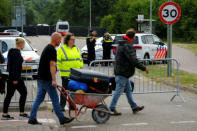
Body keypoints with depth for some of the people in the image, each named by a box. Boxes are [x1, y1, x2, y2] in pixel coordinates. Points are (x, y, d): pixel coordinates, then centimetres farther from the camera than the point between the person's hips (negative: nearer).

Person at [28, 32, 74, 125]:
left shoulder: (46, 48, 18)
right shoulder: (52, 50, -14)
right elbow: (52, 65, -21)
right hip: (47, 79, -10)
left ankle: (32, 119, 7)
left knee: (39, 99, 9)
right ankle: (62, 119, 4)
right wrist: (54, 80, -26)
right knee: (55, 99, -2)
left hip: (41, 78, 10)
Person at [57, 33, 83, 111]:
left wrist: (81, 68, 15)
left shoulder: (76, 49, 14)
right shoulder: (61, 49, -2)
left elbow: (80, 60, 21)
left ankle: (72, 105, 18)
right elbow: (57, 61, -3)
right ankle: (62, 105, 5)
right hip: (65, 74, -5)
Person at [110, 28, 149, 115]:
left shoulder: (121, 45, 14)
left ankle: (134, 107, 23)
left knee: (128, 90, 15)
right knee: (118, 91, -5)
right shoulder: (127, 46, -19)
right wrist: (144, 68, -18)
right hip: (122, 73, -11)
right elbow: (133, 60, -24)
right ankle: (112, 108, -1)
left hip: (122, 72, 11)